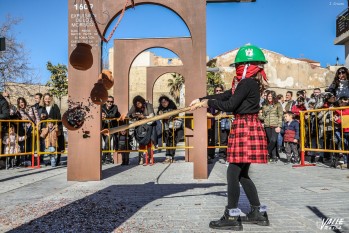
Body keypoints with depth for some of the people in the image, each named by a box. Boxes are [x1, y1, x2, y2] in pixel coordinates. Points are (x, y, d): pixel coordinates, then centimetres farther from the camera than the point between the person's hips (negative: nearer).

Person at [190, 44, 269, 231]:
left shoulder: (247, 83, -13)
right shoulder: (248, 83, 17)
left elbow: (229, 105, -17)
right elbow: (225, 95, 18)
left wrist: (209, 103, -4)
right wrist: (201, 99, 15)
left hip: (245, 129, -10)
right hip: (247, 128, 10)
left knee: (233, 172, -6)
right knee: (242, 174, 14)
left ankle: (232, 218, 2)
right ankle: (258, 213, 22)